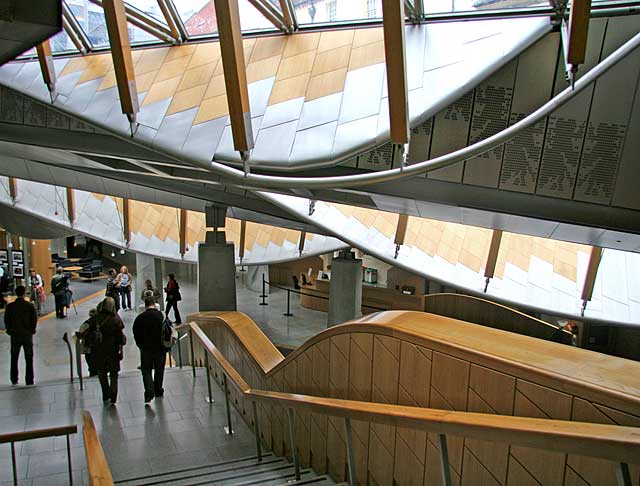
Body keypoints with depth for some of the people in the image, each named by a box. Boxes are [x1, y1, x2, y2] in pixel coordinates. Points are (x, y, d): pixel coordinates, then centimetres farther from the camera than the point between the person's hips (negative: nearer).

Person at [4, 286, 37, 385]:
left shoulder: (10, 306, -5)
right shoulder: (30, 305, -8)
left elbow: (6, 320, -1)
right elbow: (35, 319, -6)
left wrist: (10, 331, 13)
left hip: (15, 335, 1)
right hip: (27, 335, -1)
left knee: (14, 359, 16)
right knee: (29, 359, 7)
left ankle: (14, 380, 18)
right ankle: (29, 381, 7)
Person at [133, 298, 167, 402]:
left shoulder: (139, 318, -6)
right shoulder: (161, 316, -10)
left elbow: (136, 334, 0)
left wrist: (141, 346, 12)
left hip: (145, 348, 0)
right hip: (159, 347, 0)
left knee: (146, 370, 8)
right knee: (159, 369, 15)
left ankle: (149, 391, -10)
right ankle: (158, 390, 26)